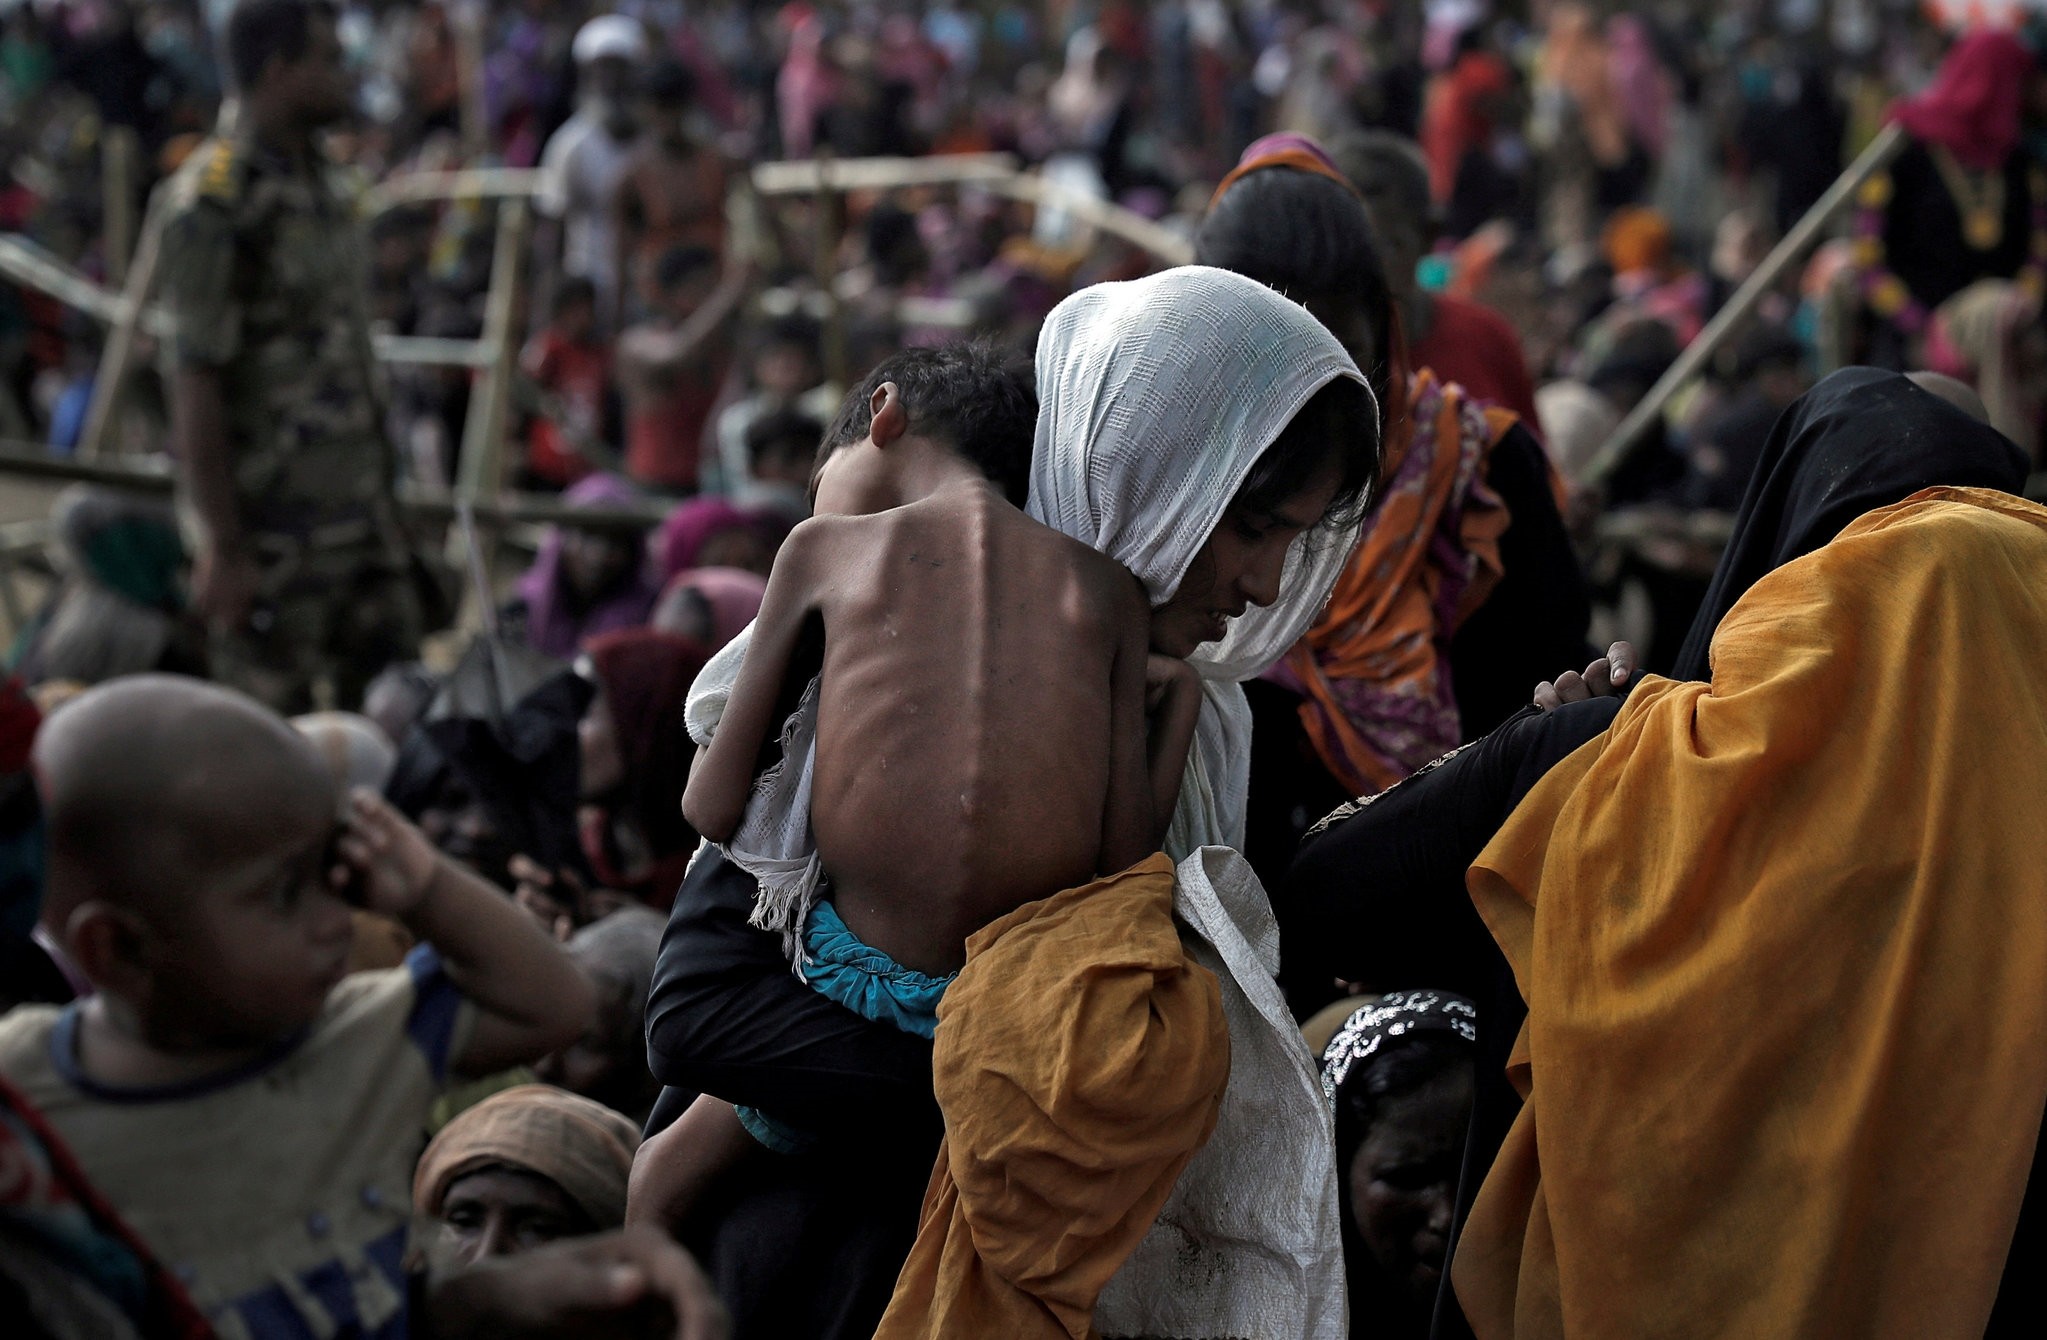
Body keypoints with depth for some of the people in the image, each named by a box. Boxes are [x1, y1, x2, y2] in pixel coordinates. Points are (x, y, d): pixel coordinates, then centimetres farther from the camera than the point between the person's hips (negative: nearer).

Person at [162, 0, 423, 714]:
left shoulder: (325, 183, 11)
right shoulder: (215, 204, -14)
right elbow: (196, 382, -16)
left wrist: (384, 488, 15)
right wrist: (222, 547, -18)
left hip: (356, 503, 8)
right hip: (271, 514, -8)